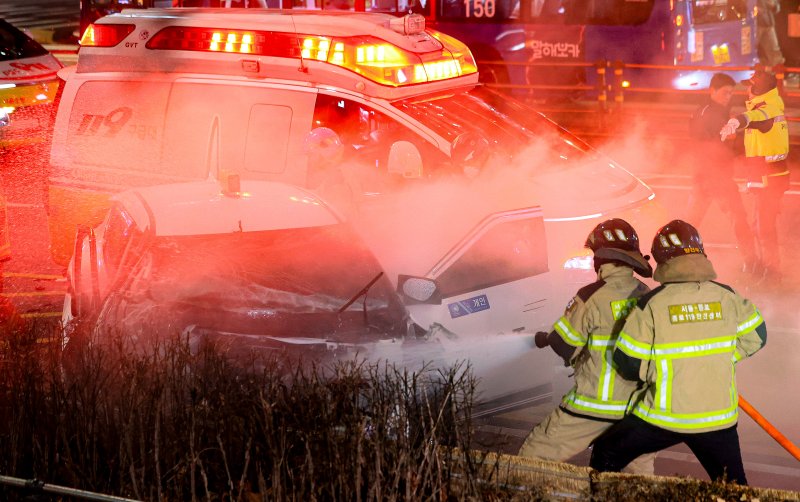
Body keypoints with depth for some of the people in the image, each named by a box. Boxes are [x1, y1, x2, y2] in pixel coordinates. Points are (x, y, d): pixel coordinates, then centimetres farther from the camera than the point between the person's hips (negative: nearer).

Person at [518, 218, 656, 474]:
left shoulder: (592, 298, -17)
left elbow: (564, 347, -9)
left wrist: (545, 339, 14)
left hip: (592, 406, -5)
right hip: (635, 406, 5)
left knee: (535, 455, 4)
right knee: (641, 470, 22)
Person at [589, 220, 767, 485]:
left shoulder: (652, 304, -13)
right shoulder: (727, 297, -4)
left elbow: (627, 363, -9)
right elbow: (756, 336, 10)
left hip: (665, 415, -3)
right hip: (718, 418, 3)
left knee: (606, 456, 18)